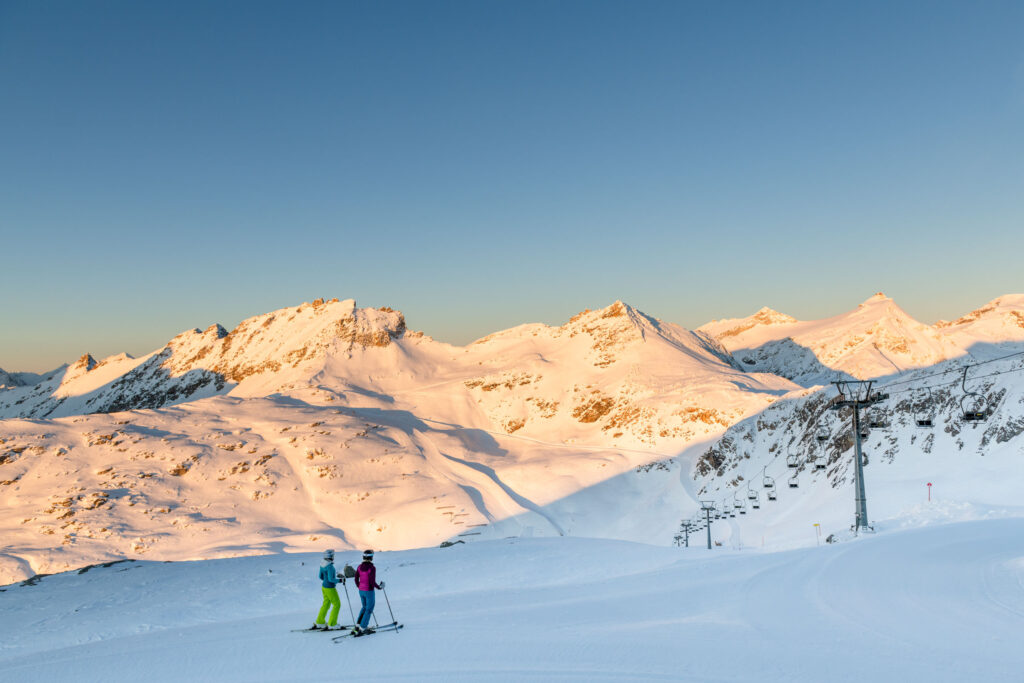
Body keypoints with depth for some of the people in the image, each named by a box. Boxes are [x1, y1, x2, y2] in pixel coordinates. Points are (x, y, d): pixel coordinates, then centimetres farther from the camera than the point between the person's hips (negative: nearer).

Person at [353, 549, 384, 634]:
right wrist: (379, 587, -5)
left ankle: (357, 625, 22)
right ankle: (363, 628, 12)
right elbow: (372, 582, -22)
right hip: (369, 591, -6)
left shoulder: (359, 567, -1)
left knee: (365, 607, 25)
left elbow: (356, 579, 5)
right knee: (369, 609, 10)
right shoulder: (372, 568, -20)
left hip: (361, 591, 6)